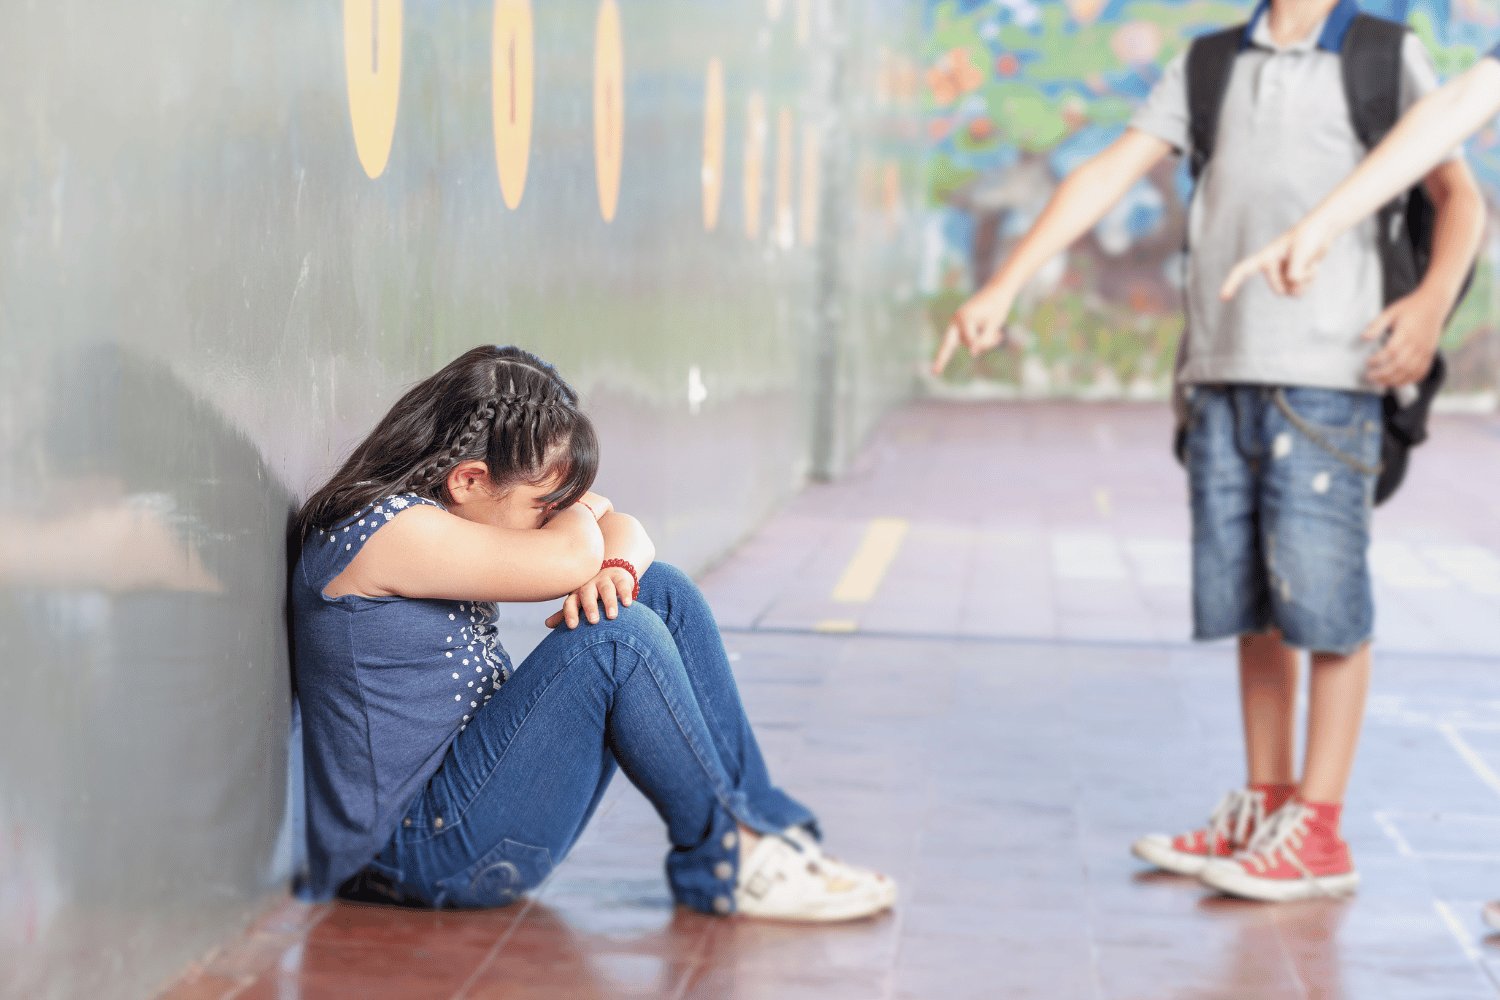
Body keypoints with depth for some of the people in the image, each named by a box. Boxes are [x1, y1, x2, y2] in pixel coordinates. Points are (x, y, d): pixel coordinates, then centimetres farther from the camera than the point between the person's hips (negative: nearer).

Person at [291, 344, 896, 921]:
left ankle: (762, 818, 0)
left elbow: (620, 529, 13)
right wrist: (568, 511, -4)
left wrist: (614, 567, -12)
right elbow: (570, 559, -28)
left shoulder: (453, 507, 9)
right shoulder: (382, 530, -21)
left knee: (660, 592, 2)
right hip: (416, 852, -10)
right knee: (615, 642, -24)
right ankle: (727, 858, -8)